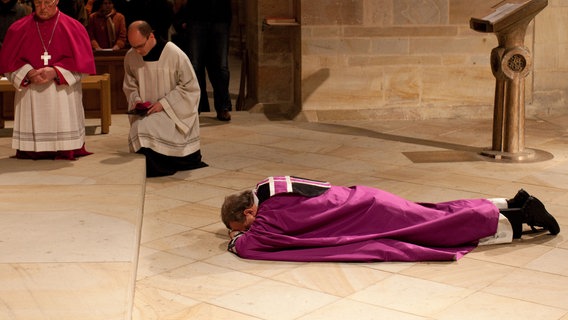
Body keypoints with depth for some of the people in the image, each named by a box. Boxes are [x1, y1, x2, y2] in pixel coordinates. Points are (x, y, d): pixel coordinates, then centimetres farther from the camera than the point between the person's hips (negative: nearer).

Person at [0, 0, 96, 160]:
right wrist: (28, 73, -13)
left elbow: (81, 62, -2)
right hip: (30, 95, 1)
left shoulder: (74, 28, 3)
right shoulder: (18, 29, 7)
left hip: (64, 93, -1)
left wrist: (56, 72, -15)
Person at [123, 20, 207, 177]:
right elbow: (129, 86, 15)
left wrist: (164, 103, -17)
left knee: (146, 128, -29)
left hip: (174, 111, -4)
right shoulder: (130, 57, 0)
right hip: (147, 111, 5)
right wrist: (136, 100, -7)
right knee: (136, 129, -24)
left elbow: (190, 86, -10)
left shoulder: (175, 55, -14)